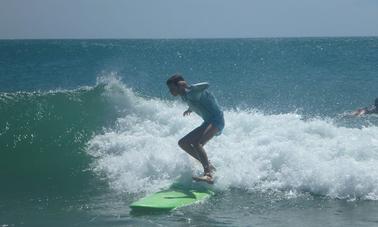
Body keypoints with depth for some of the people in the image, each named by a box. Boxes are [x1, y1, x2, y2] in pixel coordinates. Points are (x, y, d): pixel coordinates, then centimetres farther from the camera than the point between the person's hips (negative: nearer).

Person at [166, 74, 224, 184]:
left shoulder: (192, 92, -16)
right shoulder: (185, 96, 11)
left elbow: (205, 85, -35)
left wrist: (188, 86, -38)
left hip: (216, 120, -10)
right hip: (208, 122, 10)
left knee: (197, 143, -32)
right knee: (183, 143, 12)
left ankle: (209, 174, -43)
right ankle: (208, 166, 9)